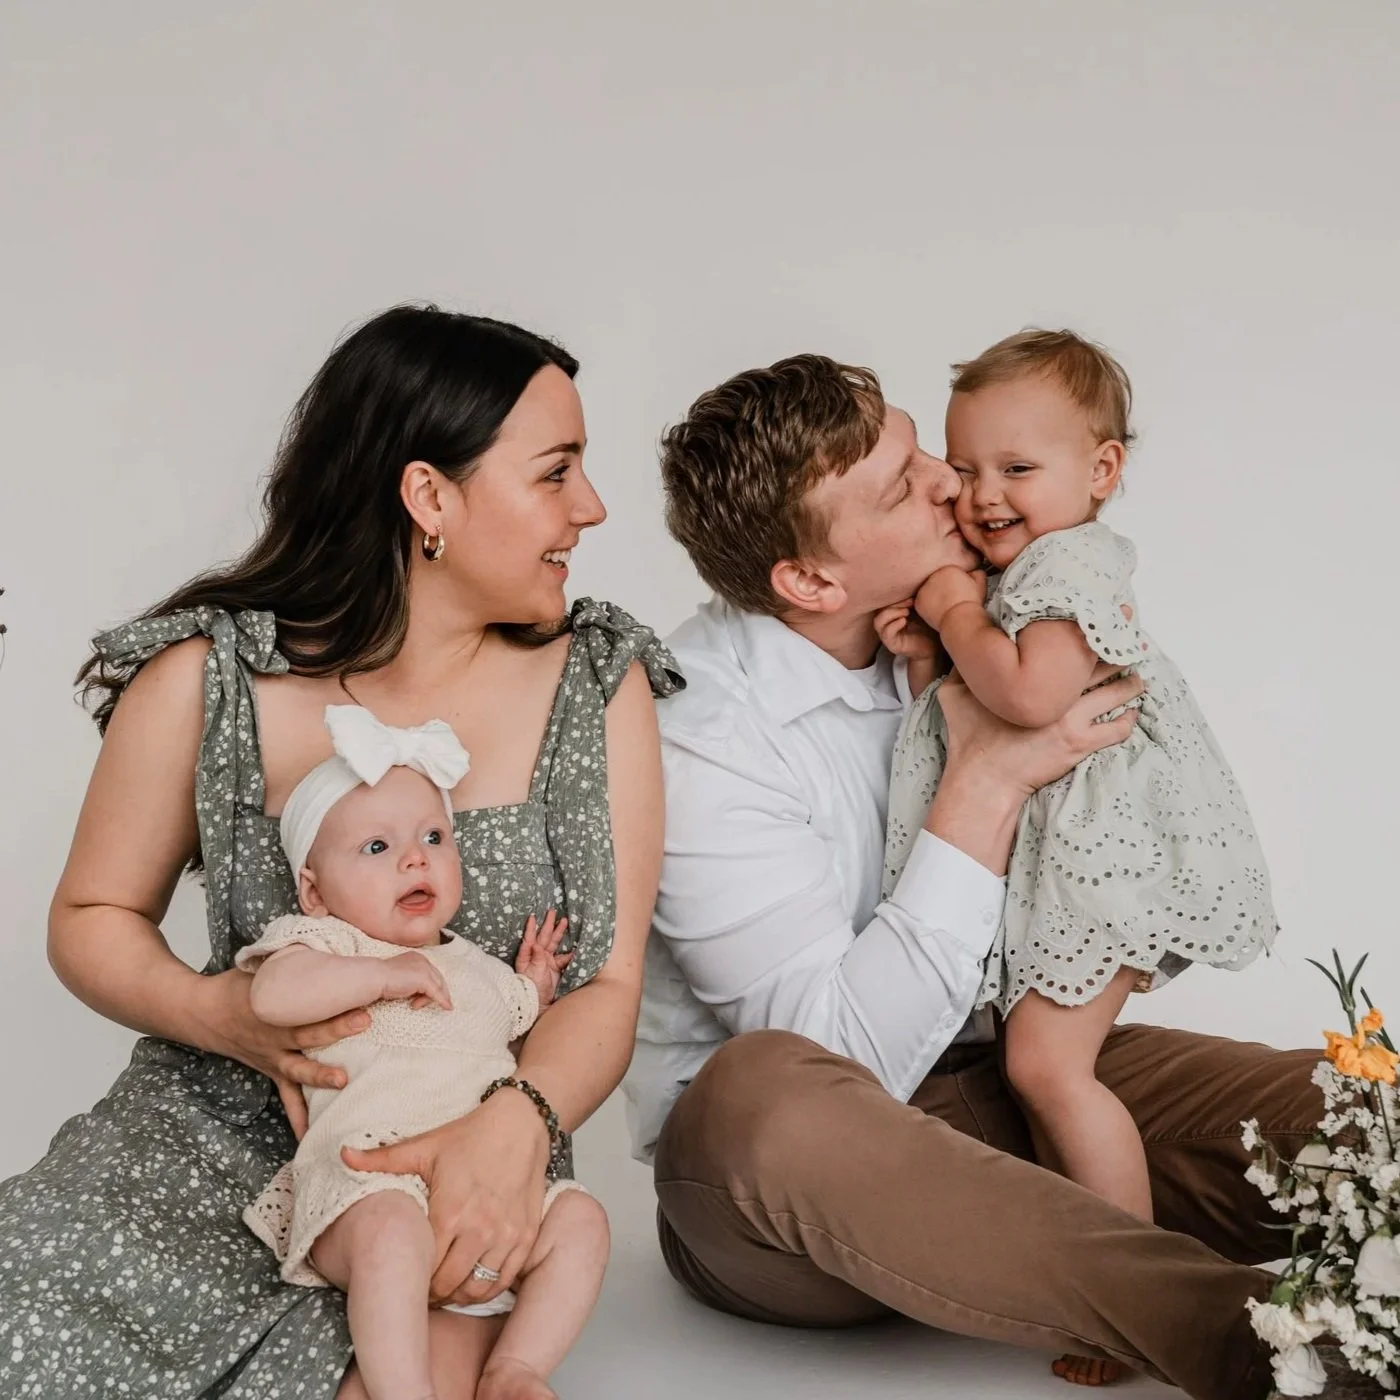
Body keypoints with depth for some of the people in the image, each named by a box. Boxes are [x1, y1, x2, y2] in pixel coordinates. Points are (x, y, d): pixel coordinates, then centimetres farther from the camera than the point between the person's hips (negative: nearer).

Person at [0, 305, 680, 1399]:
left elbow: (608, 987, -4)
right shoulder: (205, 678, -4)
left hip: (457, 1188, 1)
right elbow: (94, 917, 7)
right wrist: (221, 1015, -14)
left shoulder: (598, 683, -1)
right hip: (209, 1145, 0)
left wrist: (518, 1122, -26)